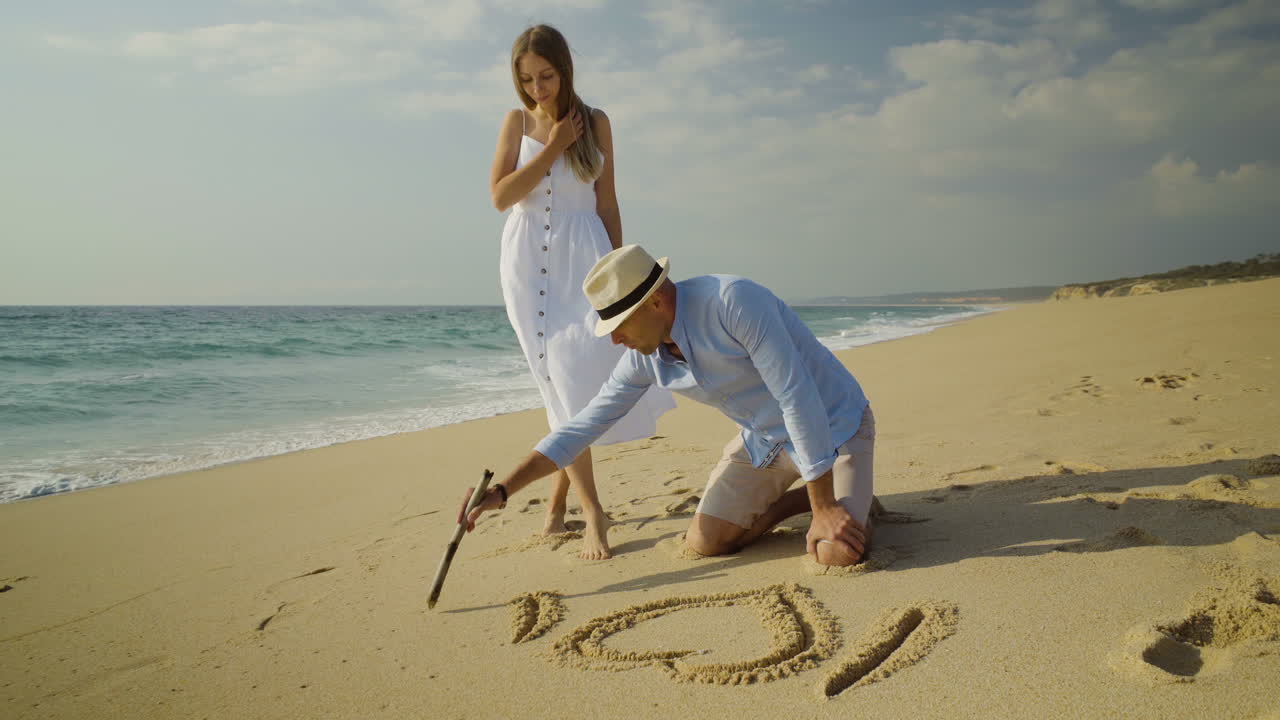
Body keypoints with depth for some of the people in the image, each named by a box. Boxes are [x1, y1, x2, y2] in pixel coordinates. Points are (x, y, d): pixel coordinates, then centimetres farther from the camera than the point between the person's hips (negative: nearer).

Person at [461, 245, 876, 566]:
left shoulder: (732, 301, -32)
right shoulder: (644, 357, -9)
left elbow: (798, 398, -32)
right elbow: (582, 428, -3)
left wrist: (824, 509, -28)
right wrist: (502, 491, -10)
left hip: (834, 426, -6)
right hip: (762, 439, 6)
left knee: (839, 552, -25)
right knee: (703, 543, -4)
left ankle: (847, 499, 10)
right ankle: (791, 501, 17)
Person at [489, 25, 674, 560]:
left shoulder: (595, 123, 10)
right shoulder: (517, 122, 10)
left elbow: (607, 203, 9)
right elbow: (500, 196, -1)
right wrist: (553, 148, -5)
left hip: (583, 255, 0)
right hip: (529, 259, 0)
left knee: (585, 371, -10)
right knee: (562, 383, -7)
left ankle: (558, 498, 8)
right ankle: (592, 512, -8)